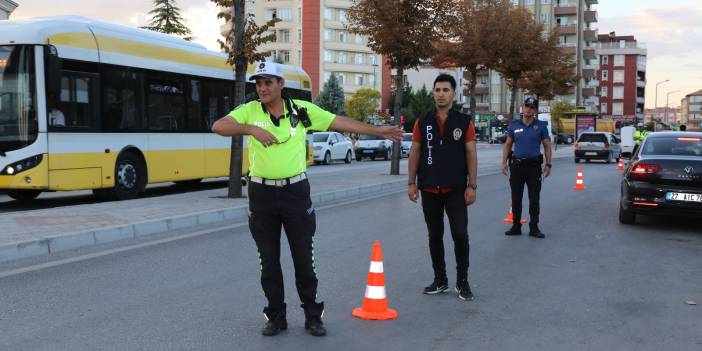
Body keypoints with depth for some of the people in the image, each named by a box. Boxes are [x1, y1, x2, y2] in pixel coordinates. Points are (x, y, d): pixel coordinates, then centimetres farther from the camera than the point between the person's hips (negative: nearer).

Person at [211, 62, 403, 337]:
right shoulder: (249, 111, -1)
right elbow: (218, 126, -15)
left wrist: (377, 131, 1)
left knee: (303, 258, 5)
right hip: (262, 193, 1)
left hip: (295, 191, 0)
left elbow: (340, 122, 2)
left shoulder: (302, 110, 0)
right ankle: (276, 317, 22)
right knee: (269, 260, 8)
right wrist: (252, 129, -29)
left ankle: (312, 316, 21)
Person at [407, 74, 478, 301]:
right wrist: (411, 182, 0)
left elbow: (471, 155, 0)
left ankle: (462, 281, 12)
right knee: (434, 236, 10)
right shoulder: (422, 122, 5)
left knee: (460, 235, -6)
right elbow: (415, 153, 6)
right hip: (429, 190, 2)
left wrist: (472, 186, -6)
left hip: (456, 190, -2)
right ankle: (440, 280, 23)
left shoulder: (464, 122, 1)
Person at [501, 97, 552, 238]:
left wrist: (548, 164, -3)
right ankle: (516, 227, 15)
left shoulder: (541, 126, 3)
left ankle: (534, 228, 10)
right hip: (516, 165, 2)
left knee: (534, 199, 2)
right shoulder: (514, 125, 7)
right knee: (516, 198, 6)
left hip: (534, 166, -2)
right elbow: (508, 145, 10)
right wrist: (504, 162, 1)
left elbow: (547, 146, 4)